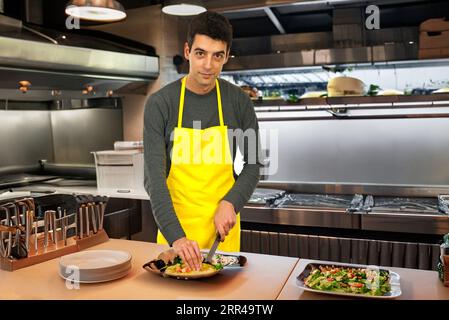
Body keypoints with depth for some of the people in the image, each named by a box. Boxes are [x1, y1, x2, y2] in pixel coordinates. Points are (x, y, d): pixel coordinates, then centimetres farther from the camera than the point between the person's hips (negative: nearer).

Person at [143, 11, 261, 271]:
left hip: (222, 222, 1)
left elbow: (253, 165, 2)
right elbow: (154, 177, -15)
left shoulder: (239, 101, -5)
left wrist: (230, 203, -15)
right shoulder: (159, 104, -10)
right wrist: (176, 236, -26)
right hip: (174, 224, -1)